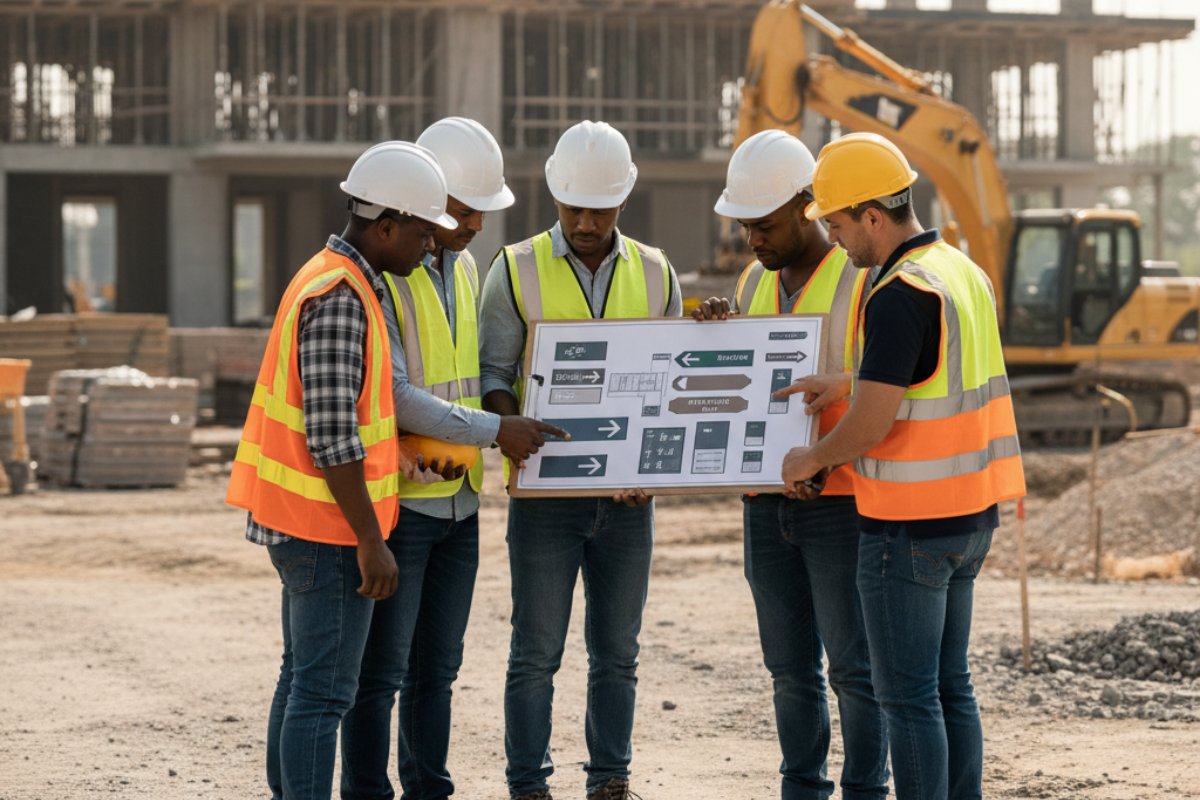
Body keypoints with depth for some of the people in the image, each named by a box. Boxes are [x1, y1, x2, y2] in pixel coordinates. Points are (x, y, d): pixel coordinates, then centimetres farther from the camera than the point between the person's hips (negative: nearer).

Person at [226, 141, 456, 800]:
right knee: (325, 690, -7)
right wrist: (372, 541, -20)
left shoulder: (331, 280, 13)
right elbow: (331, 437, -23)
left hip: (299, 522, 10)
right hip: (329, 528, -10)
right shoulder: (340, 298, -20)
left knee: (304, 676, 16)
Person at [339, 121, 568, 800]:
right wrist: (494, 430, -19)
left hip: (458, 497, 7)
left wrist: (458, 449, 5)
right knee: (381, 672, -2)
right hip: (396, 498, -7)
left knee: (437, 668, 12)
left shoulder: (464, 267, 12)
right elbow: (389, 392, -20)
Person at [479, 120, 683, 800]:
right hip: (545, 490, -2)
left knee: (617, 651, 8)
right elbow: (493, 374, -2)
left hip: (628, 493, 3)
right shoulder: (517, 270, 0)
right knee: (537, 652, -1)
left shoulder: (654, 274, 8)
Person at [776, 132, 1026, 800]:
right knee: (948, 685, 14)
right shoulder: (964, 273, 10)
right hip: (969, 517, 9)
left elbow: (872, 425, -22)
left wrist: (811, 458, -3)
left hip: (909, 526, -9)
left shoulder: (900, 295, -20)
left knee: (908, 695, -2)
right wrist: (840, 385, 25)